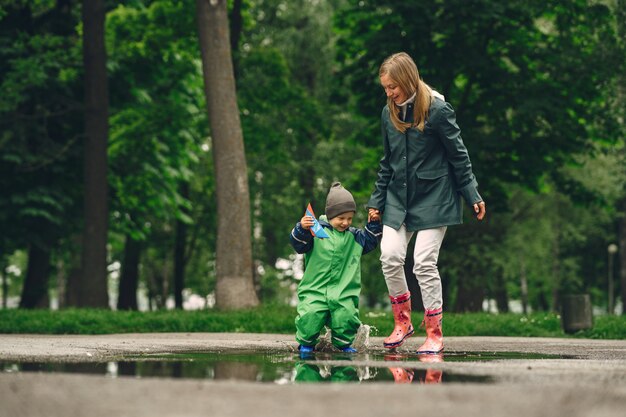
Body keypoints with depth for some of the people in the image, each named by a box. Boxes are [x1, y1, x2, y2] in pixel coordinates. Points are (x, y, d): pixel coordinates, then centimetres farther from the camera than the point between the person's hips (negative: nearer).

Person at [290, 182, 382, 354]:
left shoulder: (355, 236, 14)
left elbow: (370, 242, 24)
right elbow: (298, 244, -6)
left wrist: (374, 224, 11)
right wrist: (302, 229, -25)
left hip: (344, 292, 3)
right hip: (314, 290, -3)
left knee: (346, 317, -17)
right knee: (310, 315, -20)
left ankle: (343, 343, 12)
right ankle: (306, 343, 8)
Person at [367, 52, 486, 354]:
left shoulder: (438, 110, -14)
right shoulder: (389, 114, 4)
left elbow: (459, 155, -7)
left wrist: (473, 196, -5)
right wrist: (377, 200, 15)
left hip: (433, 197, -5)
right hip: (398, 197, 5)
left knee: (425, 263, -7)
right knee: (390, 256, -7)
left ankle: (434, 334, 5)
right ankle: (402, 323, 12)